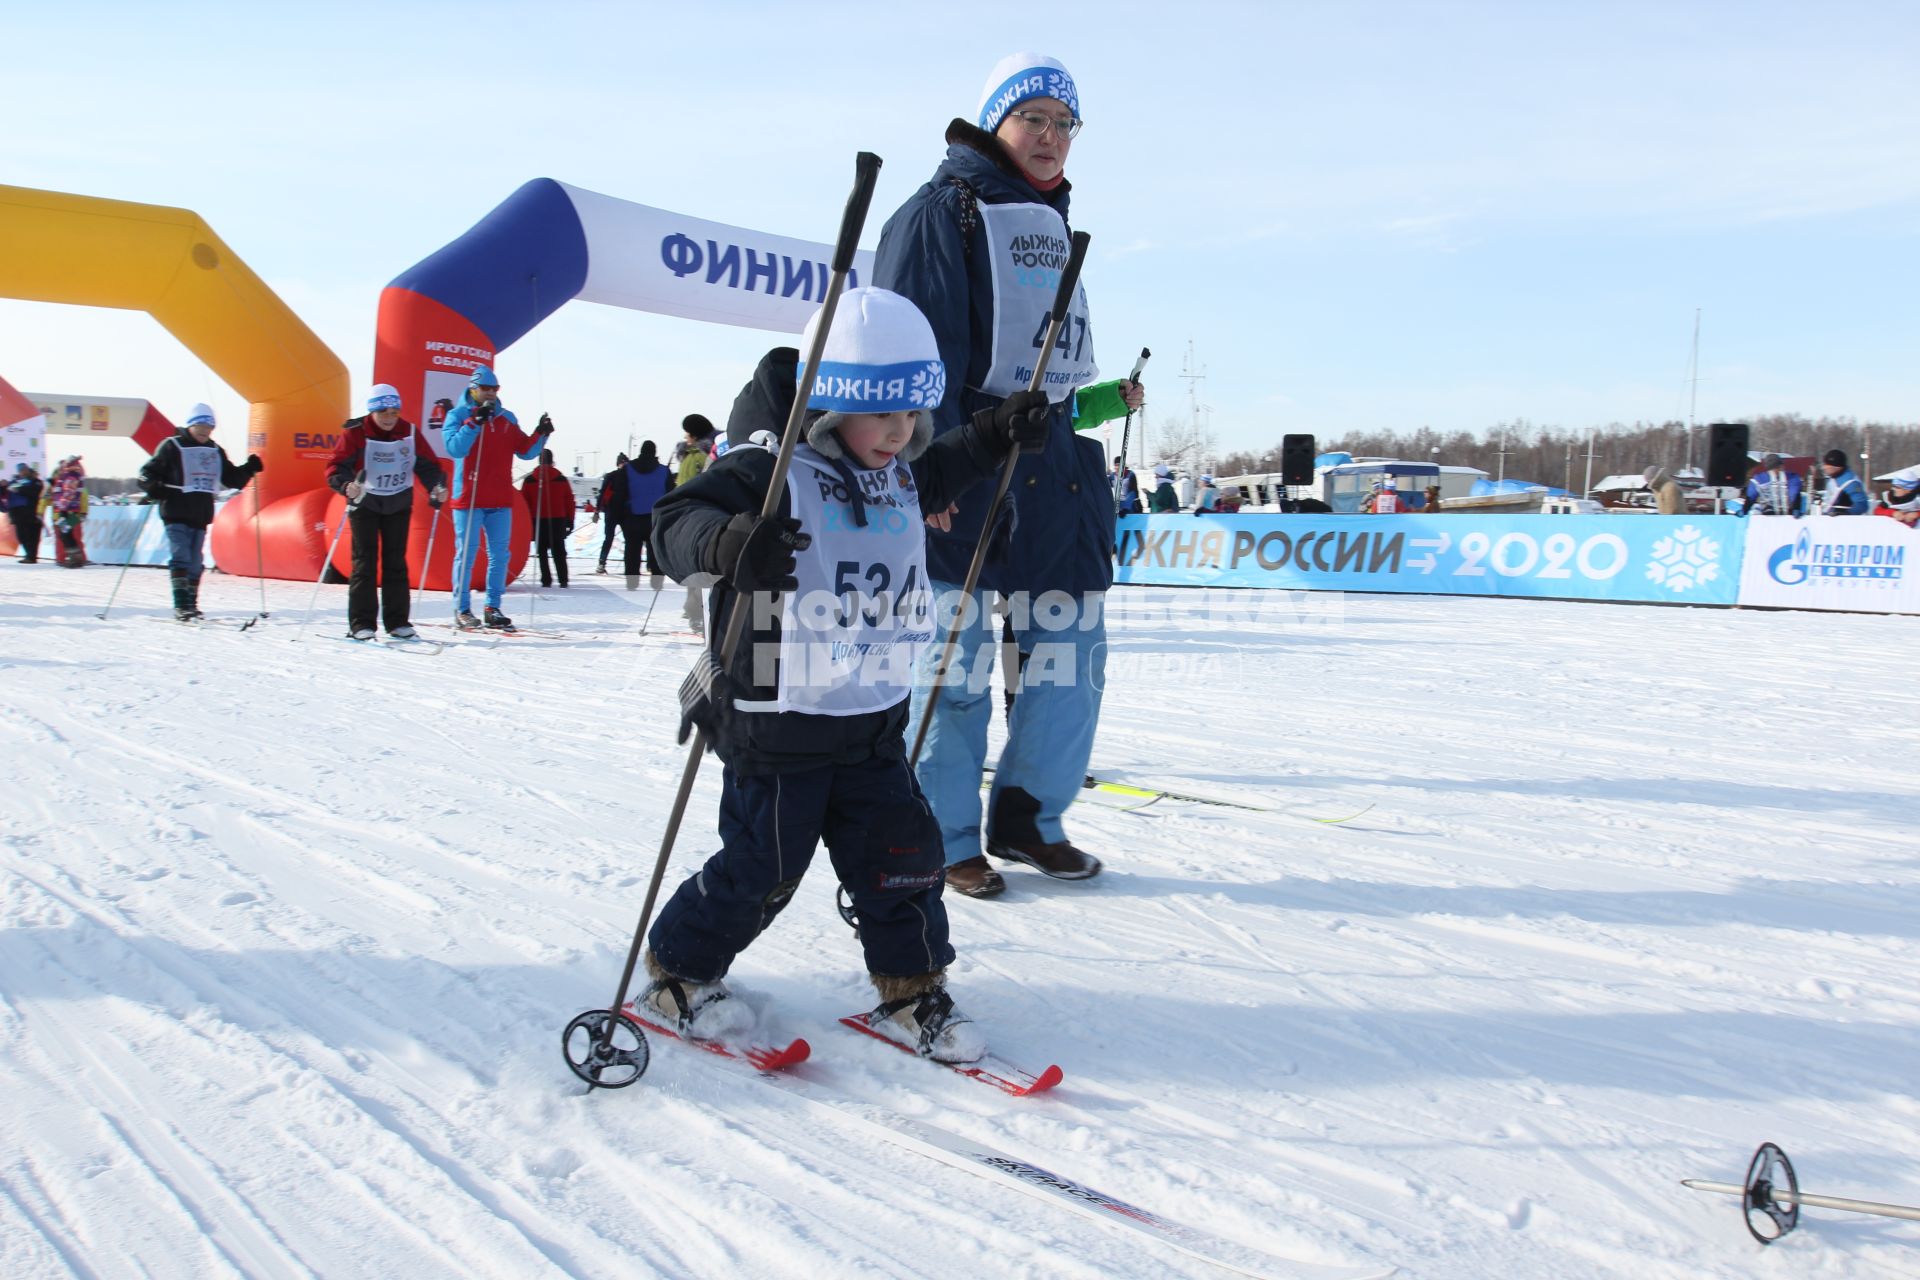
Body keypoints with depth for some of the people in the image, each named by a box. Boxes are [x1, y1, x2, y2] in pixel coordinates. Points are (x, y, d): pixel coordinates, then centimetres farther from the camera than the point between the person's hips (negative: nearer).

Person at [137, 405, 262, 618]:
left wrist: (249, 469, 4)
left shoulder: (215, 451, 15)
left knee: (195, 564, 9)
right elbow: (148, 472, -2)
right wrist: (154, 489, -21)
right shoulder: (172, 447, -1)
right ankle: (181, 605, -18)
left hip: (201, 516, 5)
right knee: (180, 558, -14)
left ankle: (191, 605, 16)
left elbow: (231, 479, 21)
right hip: (176, 515, -5)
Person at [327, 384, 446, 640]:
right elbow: (336, 466, -18)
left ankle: (397, 621, 10)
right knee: (365, 562, -4)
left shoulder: (409, 432, -4)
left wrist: (437, 486, -17)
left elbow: (427, 463, 0)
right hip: (365, 503, -3)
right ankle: (361, 623, -1)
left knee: (396, 562, 6)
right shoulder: (355, 432, -13)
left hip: (399, 504, 3)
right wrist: (346, 485, -38)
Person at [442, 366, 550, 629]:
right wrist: (475, 422, -23)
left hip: (501, 500, 5)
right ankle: (462, 609, 6)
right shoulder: (458, 415, 0)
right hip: (468, 498, -4)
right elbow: (454, 448, -15)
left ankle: (493, 607, 14)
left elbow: (524, 451, 11)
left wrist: (540, 435, -5)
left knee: (500, 554, 6)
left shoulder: (507, 418, 13)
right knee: (466, 553, -1)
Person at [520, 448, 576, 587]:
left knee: (542, 551, 5)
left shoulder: (529, 479, 0)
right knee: (559, 552, 5)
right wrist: (570, 520, 8)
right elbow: (569, 501, 3)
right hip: (558, 520, 1)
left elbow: (523, 501, 1)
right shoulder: (562, 479, 2)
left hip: (538, 521, -1)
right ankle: (563, 580, -2)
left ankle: (546, 580, -1)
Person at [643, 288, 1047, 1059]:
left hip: (873, 722, 7)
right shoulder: (768, 470, -17)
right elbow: (676, 522, -25)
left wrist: (996, 435, 19)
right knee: (759, 869, 6)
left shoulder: (899, 477, 8)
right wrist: (726, 543, -46)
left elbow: (939, 473, 32)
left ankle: (911, 993, 25)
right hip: (776, 726, -6)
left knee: (903, 853, 8)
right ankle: (678, 971, 30)